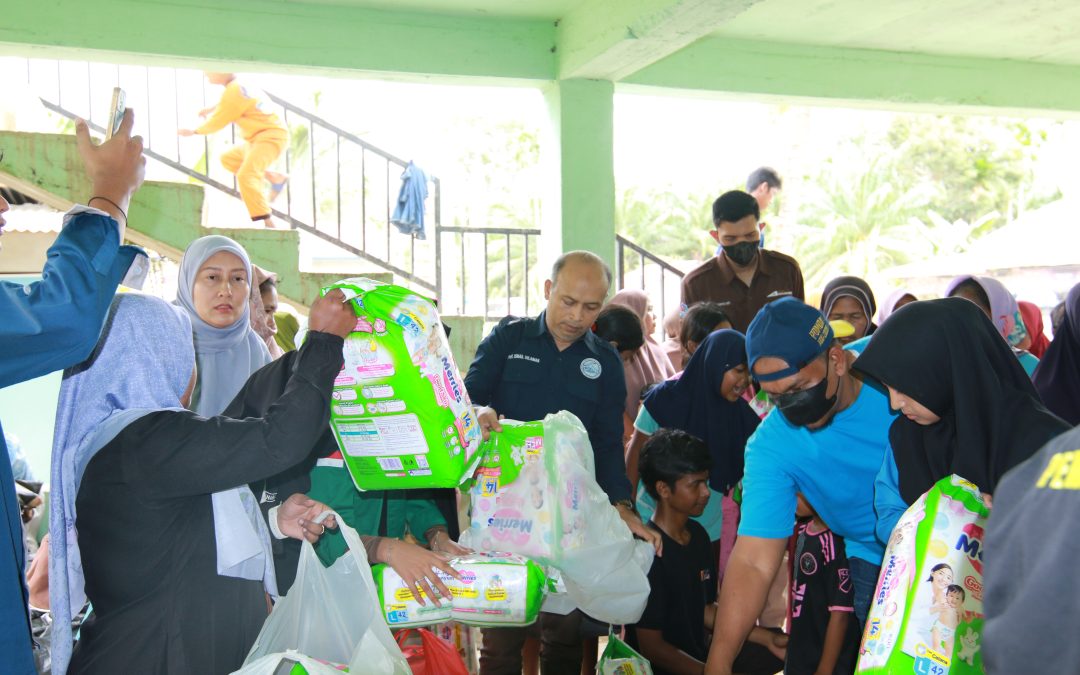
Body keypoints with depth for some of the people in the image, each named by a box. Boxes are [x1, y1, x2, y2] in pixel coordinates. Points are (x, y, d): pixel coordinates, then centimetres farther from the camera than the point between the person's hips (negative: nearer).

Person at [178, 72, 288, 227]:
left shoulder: (233, 92, -18)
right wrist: (211, 109, 37)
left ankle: (268, 224, -32)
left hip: (271, 136, -10)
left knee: (245, 176, -27)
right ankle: (275, 178, 17)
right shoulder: (239, 85, 9)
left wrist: (193, 132, 5)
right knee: (228, 159, 23)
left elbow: (217, 122, -9)